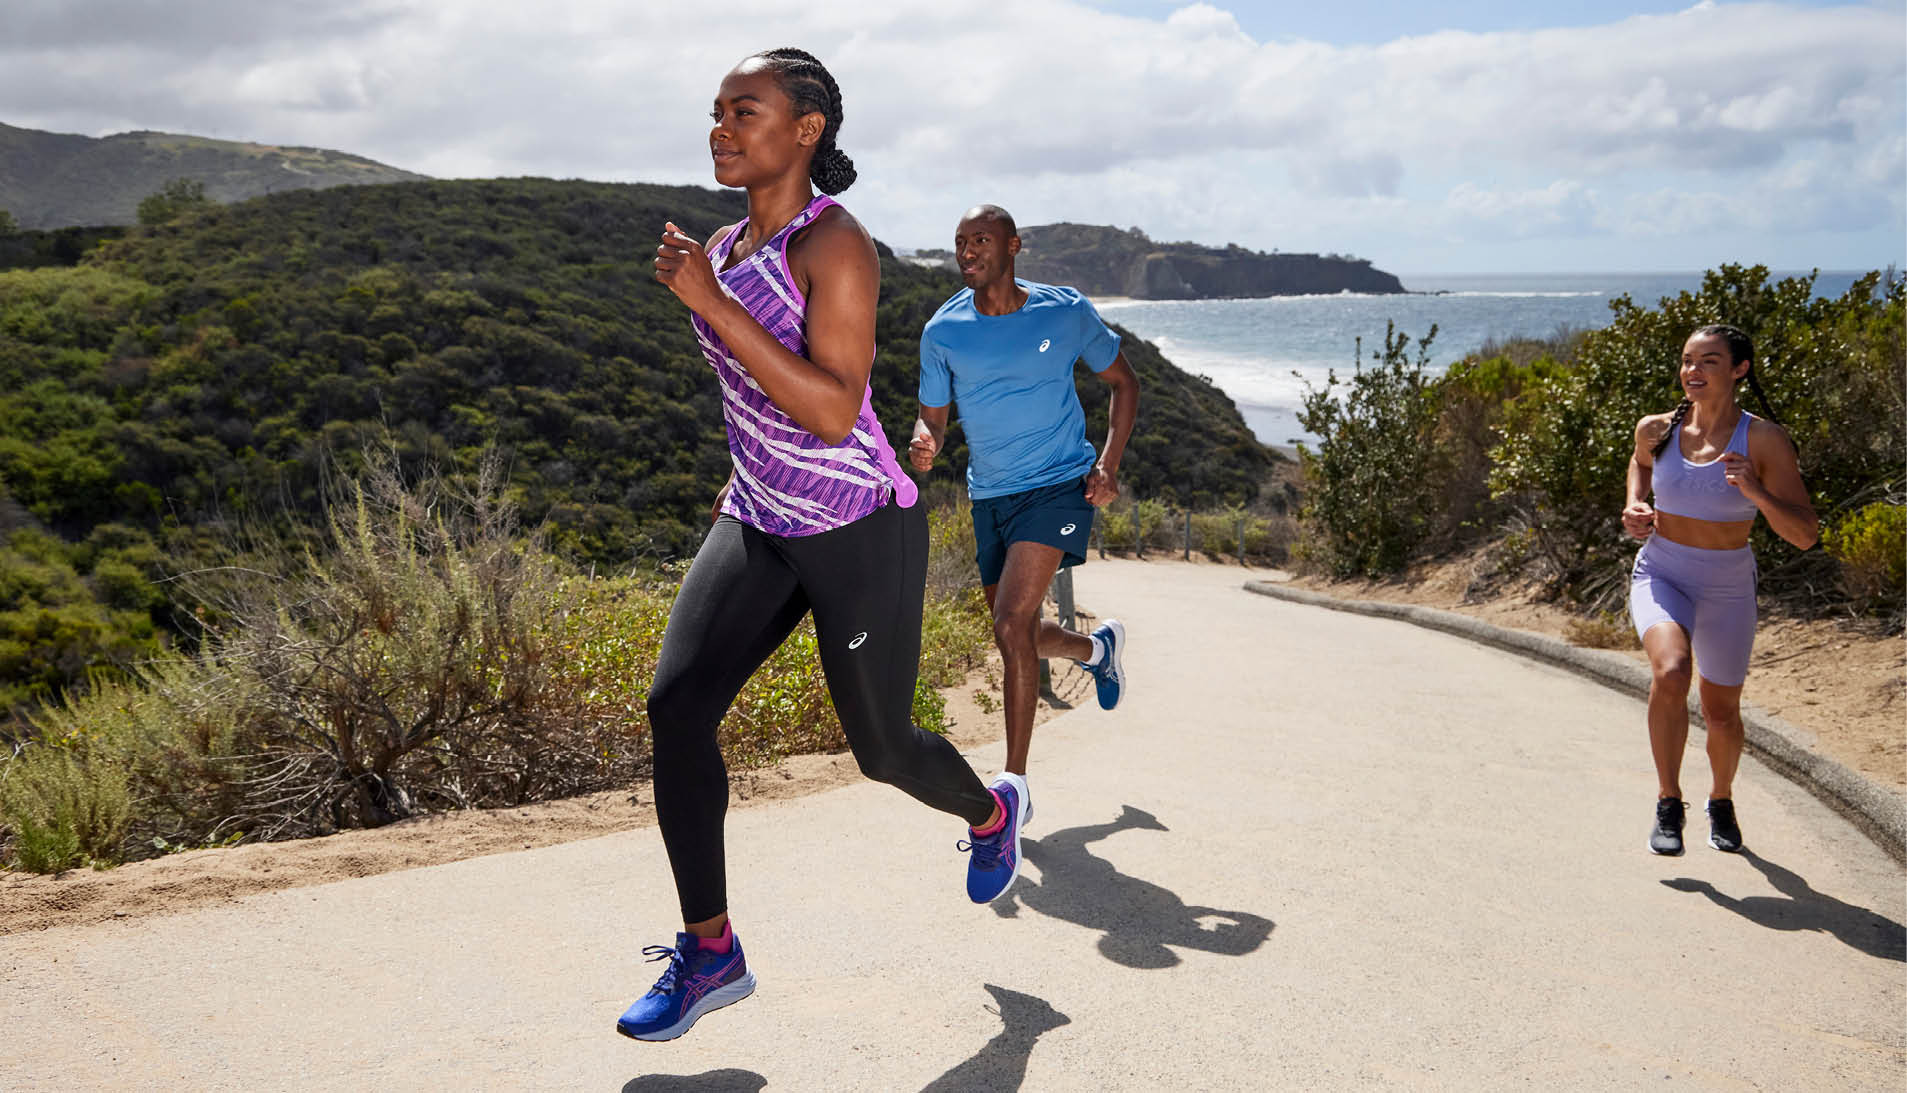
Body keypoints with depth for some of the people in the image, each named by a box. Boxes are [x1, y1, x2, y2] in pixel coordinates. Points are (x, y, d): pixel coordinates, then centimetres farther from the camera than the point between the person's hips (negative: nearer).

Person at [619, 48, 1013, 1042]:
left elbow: (835, 411, -29)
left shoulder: (835, 244, -18)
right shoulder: (724, 248, 7)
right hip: (758, 526, 7)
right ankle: (711, 952, -2)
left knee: (882, 748, 8)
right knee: (676, 701, -13)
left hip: (859, 531, -6)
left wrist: (709, 304, -30)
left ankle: (989, 812, 43)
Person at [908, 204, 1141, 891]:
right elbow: (932, 419, 5)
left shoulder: (1067, 312, -5)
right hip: (990, 496, 4)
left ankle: (1014, 784, -12)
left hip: (1060, 487, -4)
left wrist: (1108, 465, -5)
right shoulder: (943, 332, -1)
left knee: (1011, 625, -20)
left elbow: (1123, 382, 8)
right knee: (1018, 637, 15)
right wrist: (923, 446, -20)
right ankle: (1098, 647, 50)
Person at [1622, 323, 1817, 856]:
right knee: (1670, 673, -29)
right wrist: (1635, 503, 2)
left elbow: (1805, 535, -14)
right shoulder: (1656, 429, -6)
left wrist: (1756, 494, -31)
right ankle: (1668, 803, -12)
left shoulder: (1764, 439, -14)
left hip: (1727, 590, 0)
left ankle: (1721, 801, 45)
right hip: (1661, 577, 0)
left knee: (1722, 712, 14)